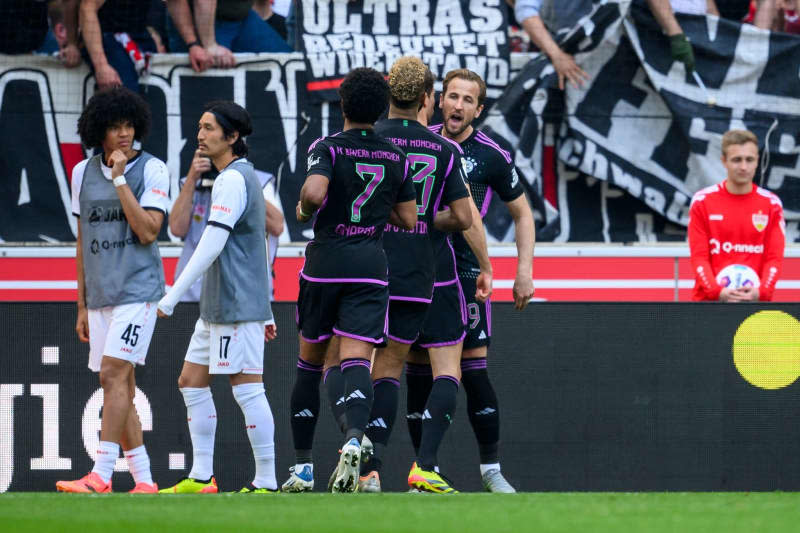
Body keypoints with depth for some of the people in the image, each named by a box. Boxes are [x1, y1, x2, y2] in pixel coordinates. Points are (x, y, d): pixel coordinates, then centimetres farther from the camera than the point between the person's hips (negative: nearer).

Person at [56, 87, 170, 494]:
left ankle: (100, 476, -19)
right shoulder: (83, 173, 11)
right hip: (100, 295, 6)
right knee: (120, 389, 6)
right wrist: (82, 306, 16)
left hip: (138, 289, -6)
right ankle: (143, 480, 11)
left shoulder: (151, 170, -4)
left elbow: (148, 232, -14)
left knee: (113, 374, -16)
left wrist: (120, 179, -15)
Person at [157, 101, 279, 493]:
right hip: (217, 306, 10)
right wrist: (266, 311, 25)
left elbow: (212, 244, -21)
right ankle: (201, 477, 15)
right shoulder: (241, 177, 18)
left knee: (247, 388, -8)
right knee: (192, 381, 12)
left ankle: (266, 483, -6)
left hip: (237, 306, -10)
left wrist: (172, 296, -20)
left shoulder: (234, 179, -14)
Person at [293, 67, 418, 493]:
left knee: (310, 361, 14)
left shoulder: (328, 148, -6)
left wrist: (304, 209, -3)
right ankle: (354, 438, -37)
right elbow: (408, 220, 10)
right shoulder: (395, 158, 6)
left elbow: (314, 191, -25)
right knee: (356, 362, -8)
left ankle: (302, 464, 18)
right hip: (370, 266, 2)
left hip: (324, 263, -2)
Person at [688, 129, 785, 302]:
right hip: (710, 299, -1)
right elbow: (699, 256, -2)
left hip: (756, 300, 1)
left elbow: (774, 257, 1)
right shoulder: (702, 201, 3)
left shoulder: (771, 204, 6)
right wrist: (717, 291, -19)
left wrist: (761, 291, -18)